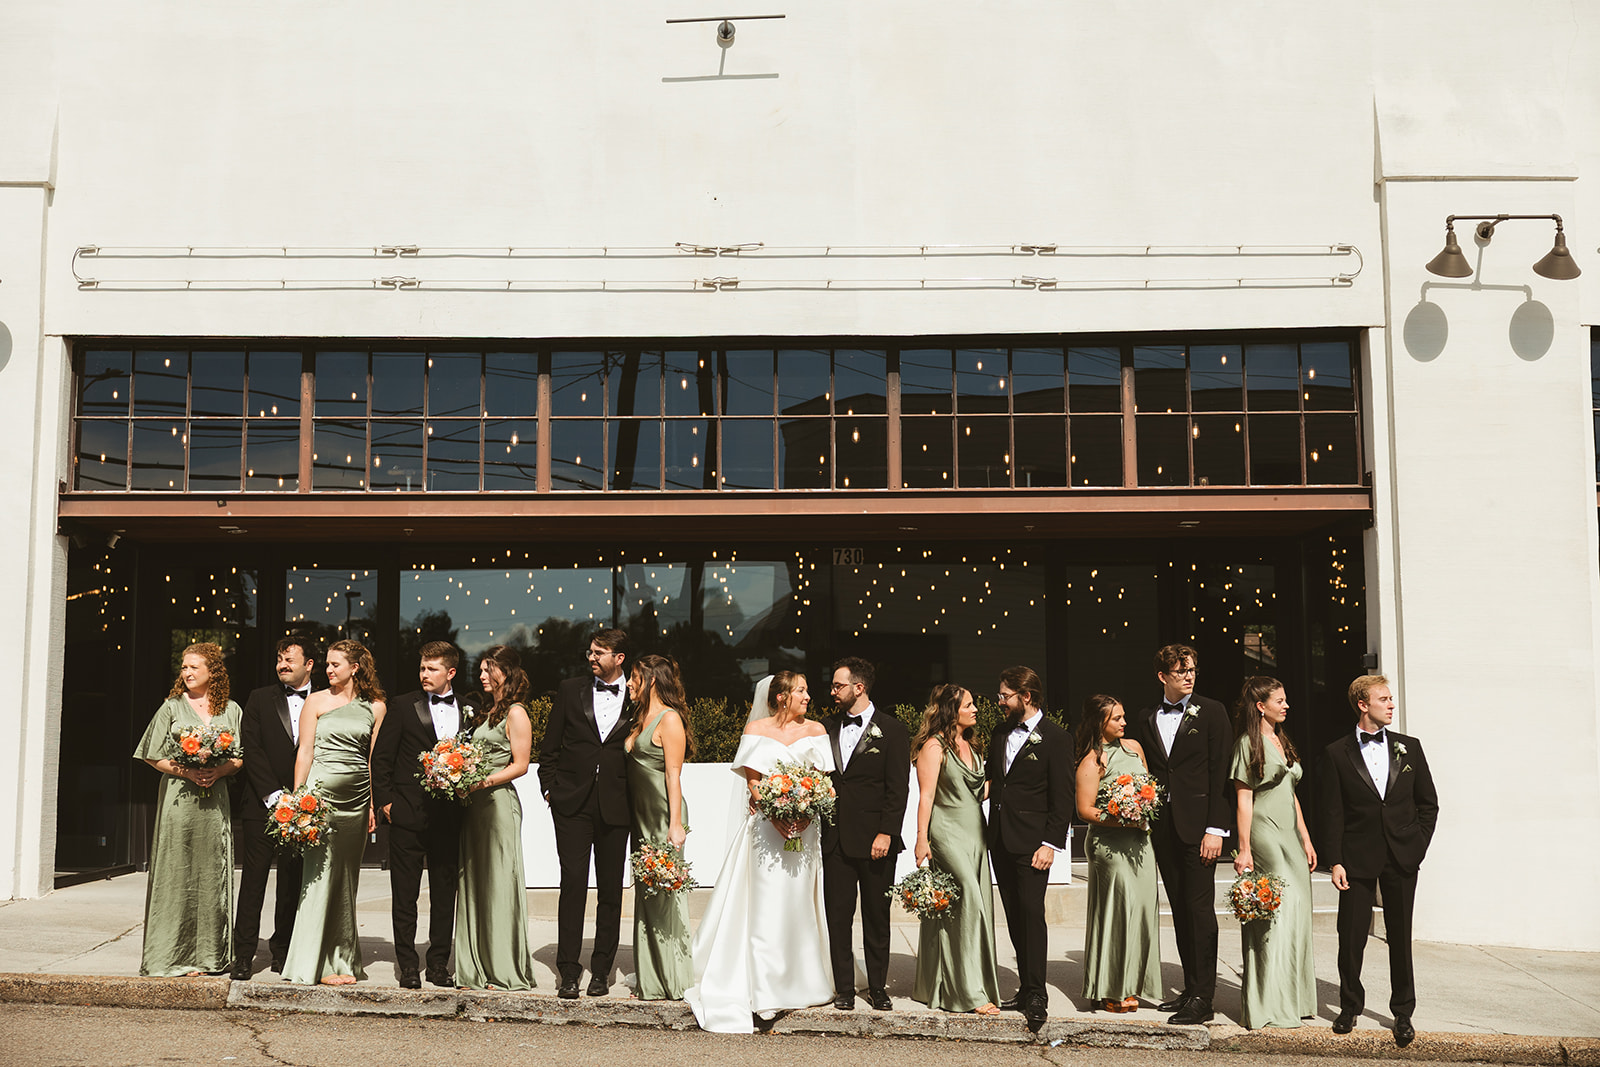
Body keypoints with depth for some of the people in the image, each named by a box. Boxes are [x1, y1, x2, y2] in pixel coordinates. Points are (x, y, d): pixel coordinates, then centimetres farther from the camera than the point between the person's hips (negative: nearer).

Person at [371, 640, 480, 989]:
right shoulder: (405, 705, 1)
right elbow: (381, 755, 2)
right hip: (408, 815, -2)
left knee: (445, 894, 8)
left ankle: (439, 964, 19)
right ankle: (407, 966, 15)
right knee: (404, 894, 5)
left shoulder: (470, 708, 6)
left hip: (449, 815, 2)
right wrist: (385, 801, -3)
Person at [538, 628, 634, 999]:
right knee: (573, 883, -4)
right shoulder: (571, 690, 7)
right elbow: (549, 746, 10)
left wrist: (636, 799, 2)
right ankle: (568, 971, 3)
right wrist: (549, 788, 3)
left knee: (610, 889, 6)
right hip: (572, 802, 0)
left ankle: (601, 969, 17)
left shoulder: (637, 700, 5)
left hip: (615, 806, 0)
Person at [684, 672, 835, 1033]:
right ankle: (764, 992, -2)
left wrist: (808, 813, -13)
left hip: (804, 827, 2)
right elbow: (752, 779, 0)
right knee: (765, 902, -6)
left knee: (799, 903, 5)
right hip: (766, 824, -2)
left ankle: (799, 984, 16)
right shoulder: (757, 729, 4)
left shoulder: (816, 730, 9)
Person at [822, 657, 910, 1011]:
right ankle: (844, 988, 14)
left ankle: (878, 988, 18)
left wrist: (886, 834, -13)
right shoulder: (829, 729, 11)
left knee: (876, 917, 6)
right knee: (838, 916, 5)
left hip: (874, 841, -4)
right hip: (835, 839, 4)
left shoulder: (890, 729, -2)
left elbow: (899, 788, -6)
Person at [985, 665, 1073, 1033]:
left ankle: (1037, 996, -8)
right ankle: (1027, 989, 16)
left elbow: (1062, 798, -9)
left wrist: (1051, 844, -14)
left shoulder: (1055, 738, -7)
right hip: (1000, 840, 7)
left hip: (1031, 842, -7)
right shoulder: (1001, 733, 14)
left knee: (1031, 912, -11)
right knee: (1014, 917, 9)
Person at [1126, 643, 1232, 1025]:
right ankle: (1191, 988, 19)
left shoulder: (1211, 712, -1)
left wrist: (1215, 829, -12)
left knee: (1200, 909, -6)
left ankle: (1203, 998, -2)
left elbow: (1221, 772, -6)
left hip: (1198, 825, -5)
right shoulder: (1146, 719, 11)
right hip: (1163, 828, 5)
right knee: (1180, 910, 10)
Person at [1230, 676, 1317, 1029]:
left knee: (1296, 915, 7)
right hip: (1264, 836, -8)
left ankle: (1292, 998, 16)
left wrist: (1306, 839, 16)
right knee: (1274, 914, -9)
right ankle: (1266, 1005, -4)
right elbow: (1244, 799, -10)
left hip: (1290, 838, 8)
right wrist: (1243, 849, -14)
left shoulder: (1283, 742, 17)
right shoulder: (1248, 743, -7)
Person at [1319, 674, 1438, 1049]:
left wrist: (1418, 846, 2)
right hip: (1358, 859, -2)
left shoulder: (1409, 747, 7)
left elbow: (1428, 802, 11)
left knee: (1400, 937, 8)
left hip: (1402, 859, 2)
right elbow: (1332, 813, -2)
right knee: (1351, 937, 3)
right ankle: (1350, 1007, 20)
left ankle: (1403, 1014, 19)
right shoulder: (1337, 754, 0)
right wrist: (1335, 861, -7)